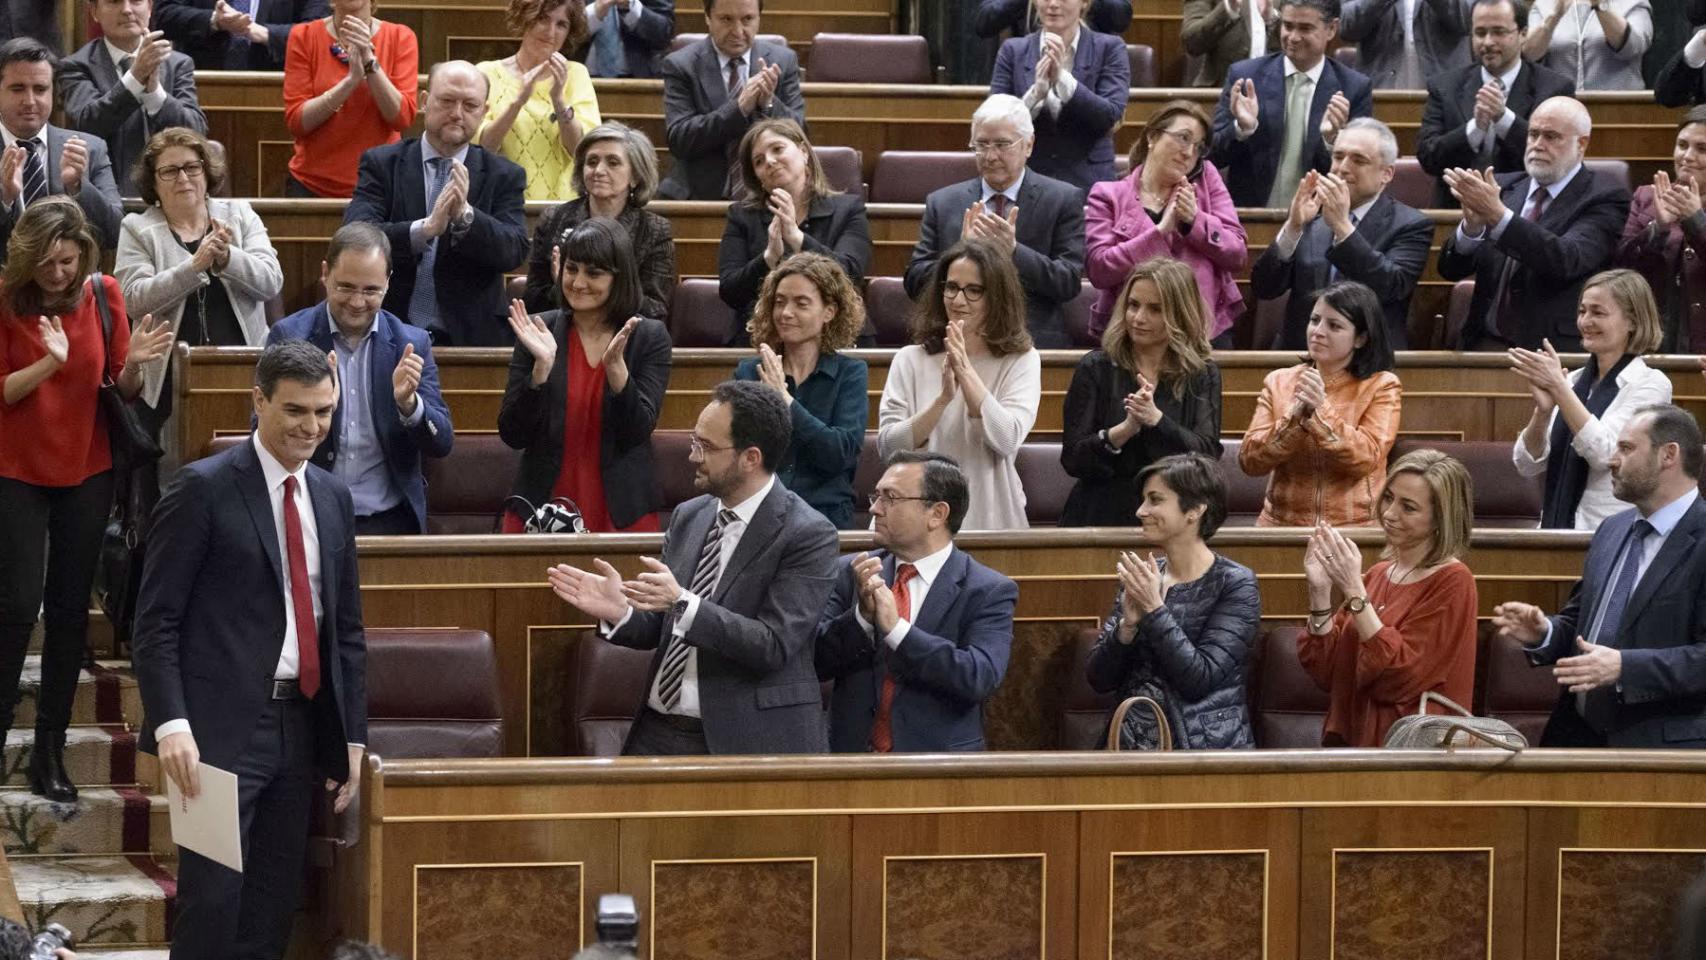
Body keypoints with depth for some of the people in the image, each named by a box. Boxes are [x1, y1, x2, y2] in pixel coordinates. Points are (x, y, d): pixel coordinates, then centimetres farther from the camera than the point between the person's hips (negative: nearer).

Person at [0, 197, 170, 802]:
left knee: (70, 609, 4)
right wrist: (49, 362, -27)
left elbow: (125, 390, -1)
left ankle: (51, 751, 10)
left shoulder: (104, 295, -4)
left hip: (86, 472, 2)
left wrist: (134, 363, -23)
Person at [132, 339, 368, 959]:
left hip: (300, 728, 6)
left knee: (275, 906, 7)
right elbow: (155, 622, -9)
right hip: (220, 728, -6)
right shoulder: (203, 489, -6)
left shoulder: (333, 498, 14)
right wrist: (171, 724, -19)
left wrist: (352, 737, 13)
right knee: (213, 902, -9)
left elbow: (347, 627, 19)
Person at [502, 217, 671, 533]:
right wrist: (542, 366, -17)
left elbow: (637, 433, -10)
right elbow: (513, 435, -5)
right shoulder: (538, 332, 0)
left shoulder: (650, 338, -2)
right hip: (540, 509, 1)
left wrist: (615, 364, -22)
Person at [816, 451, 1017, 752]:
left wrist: (896, 629, -17)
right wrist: (862, 616, -13)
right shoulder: (851, 573, 10)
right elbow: (817, 662, 4)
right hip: (853, 754, 2)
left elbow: (980, 678, -13)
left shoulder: (988, 592, 0)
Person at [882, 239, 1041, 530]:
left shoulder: (1022, 361, 6)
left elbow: (1007, 440, -8)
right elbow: (887, 447, -2)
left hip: (991, 520, -1)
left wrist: (966, 372, -15)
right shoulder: (910, 360, 8)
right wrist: (943, 398, -15)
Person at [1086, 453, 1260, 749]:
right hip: (1133, 745, 4)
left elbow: (1200, 680, -12)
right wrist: (1128, 625, -9)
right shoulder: (1140, 578, 11)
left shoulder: (1234, 584, -2)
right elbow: (1099, 680, 7)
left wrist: (1154, 610, -14)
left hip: (1207, 747, -4)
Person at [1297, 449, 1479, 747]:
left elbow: (1398, 678, -14)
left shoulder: (1451, 583, -4)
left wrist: (1354, 591, -15)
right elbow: (1325, 672, 7)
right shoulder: (1377, 575, 12)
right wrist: (1320, 591, -4)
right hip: (1350, 741, 5)